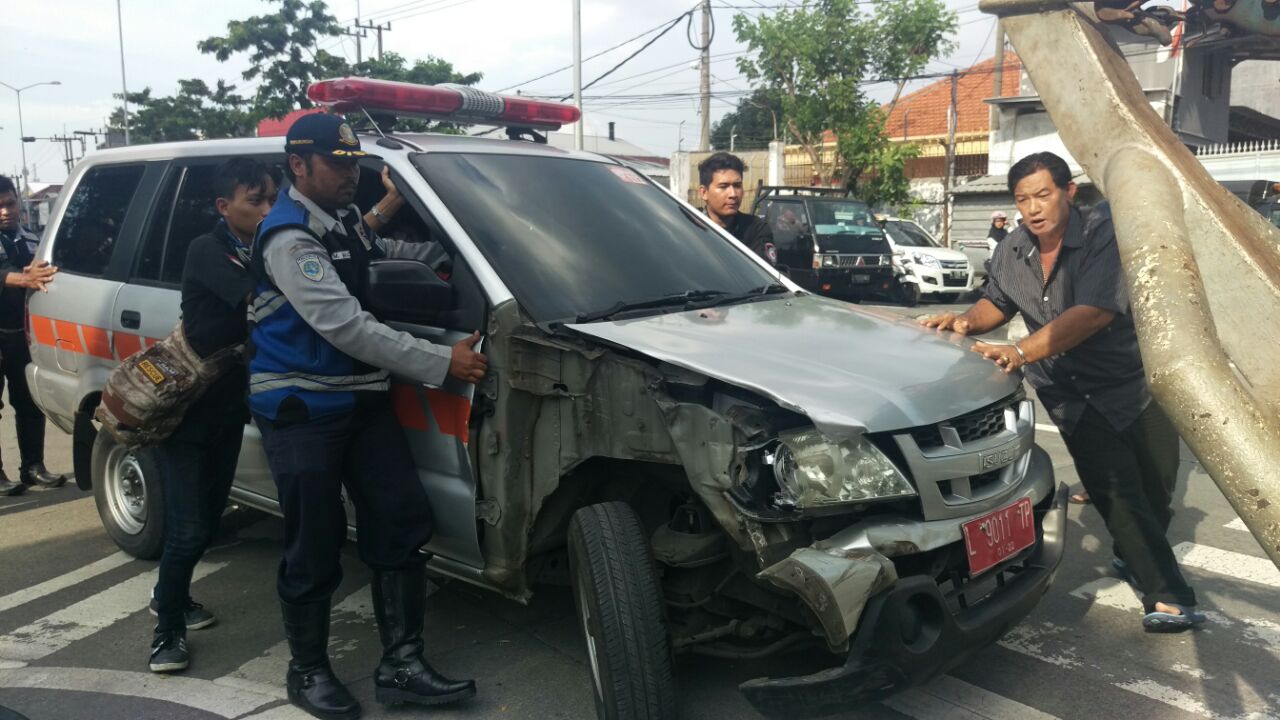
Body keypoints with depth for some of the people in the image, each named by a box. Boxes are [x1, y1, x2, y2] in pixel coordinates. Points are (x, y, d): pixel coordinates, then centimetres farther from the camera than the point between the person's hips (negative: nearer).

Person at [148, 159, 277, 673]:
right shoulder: (207, 251, -18)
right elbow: (259, 298, -32)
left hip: (228, 408, 7)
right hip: (185, 408, -7)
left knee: (208, 521, 17)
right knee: (188, 529, -6)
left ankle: (170, 595, 40)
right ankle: (168, 628, 13)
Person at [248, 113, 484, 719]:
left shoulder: (345, 222, 12)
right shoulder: (289, 236, -16)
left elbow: (385, 256, 34)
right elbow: (344, 326, -25)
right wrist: (441, 364, -26)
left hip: (363, 400, 8)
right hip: (301, 411, -8)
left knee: (401, 524, 2)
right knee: (314, 548, 0)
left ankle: (401, 666, 11)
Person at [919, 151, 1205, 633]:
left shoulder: (1103, 235, -22)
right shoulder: (1012, 252, -3)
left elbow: (1094, 312, -33)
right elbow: (997, 304, 13)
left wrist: (1020, 353, -41)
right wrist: (966, 320, -10)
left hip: (1137, 380, -2)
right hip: (1074, 392, 3)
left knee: (1157, 485, 9)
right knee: (1118, 492, -8)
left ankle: (1134, 557, 37)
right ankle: (1166, 595, -3)